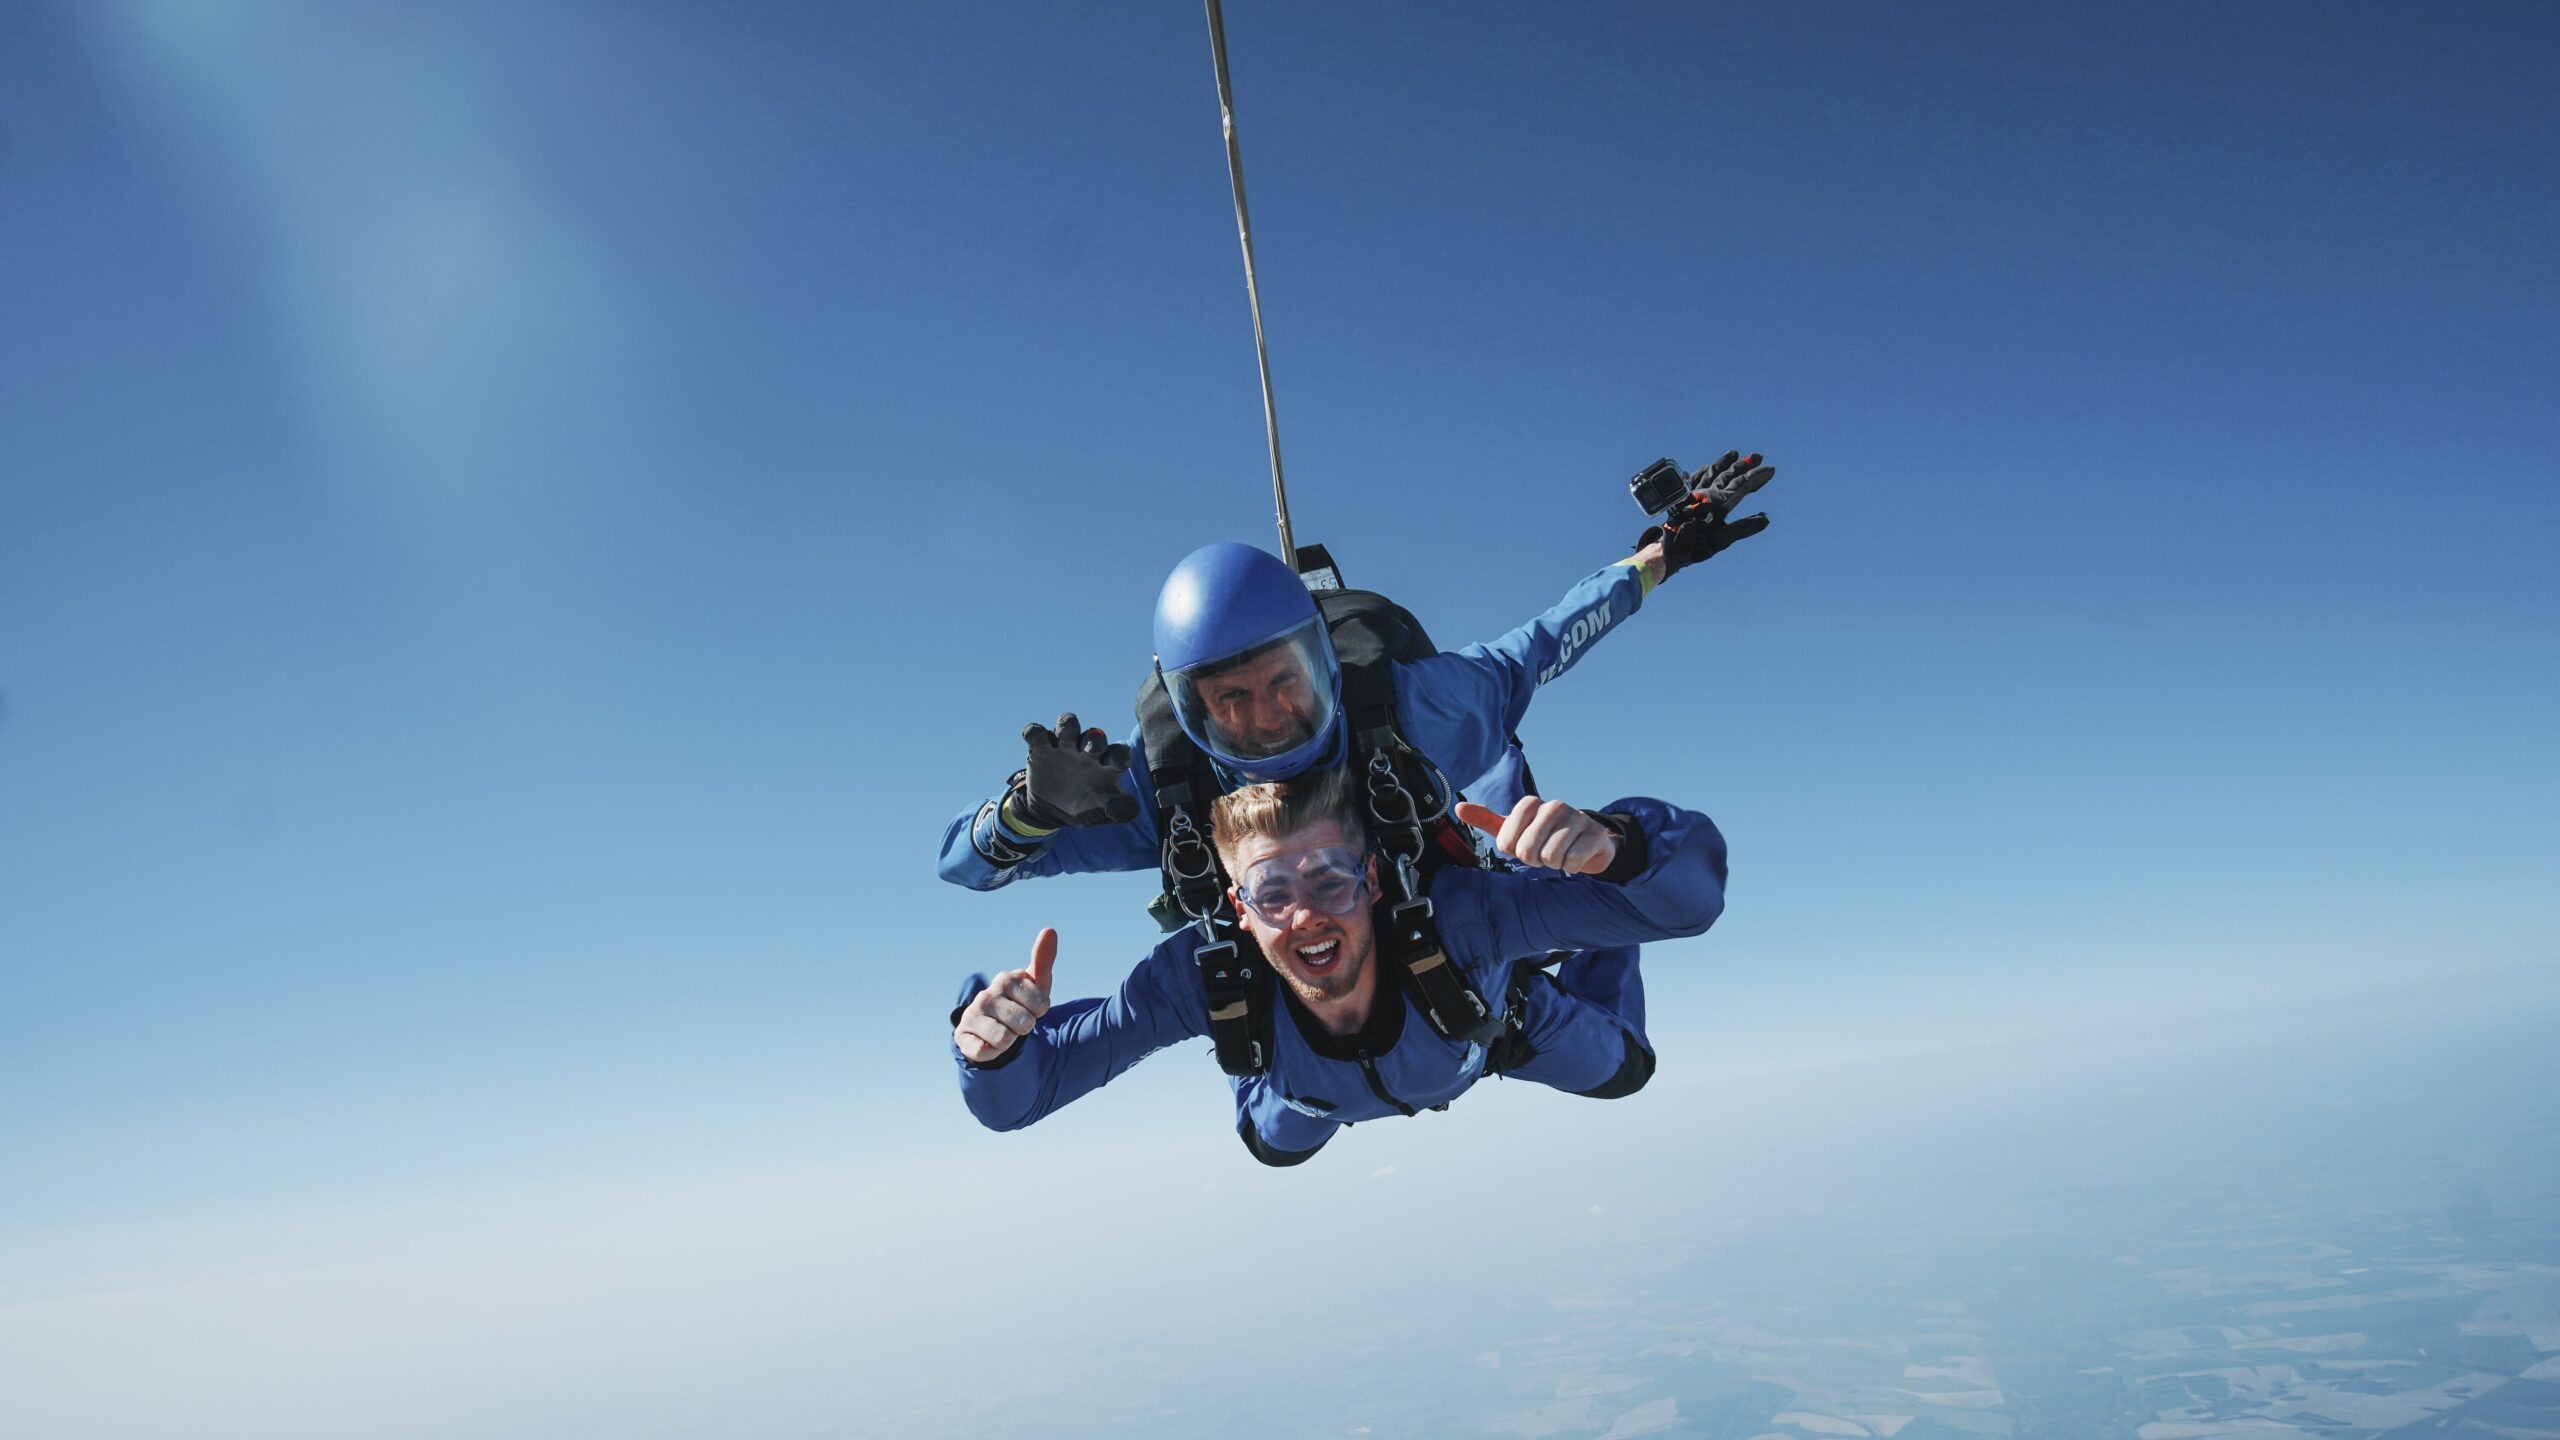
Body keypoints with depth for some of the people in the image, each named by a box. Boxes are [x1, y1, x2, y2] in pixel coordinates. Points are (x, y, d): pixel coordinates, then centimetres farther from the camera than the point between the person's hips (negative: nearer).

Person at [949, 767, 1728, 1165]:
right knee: (1272, 1145, 33)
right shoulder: (1206, 978, -46)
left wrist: (1613, 847, -74)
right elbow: (1014, 1098, -38)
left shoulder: (1450, 914, -50)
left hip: (1483, 1019, -1)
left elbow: (1690, 897, -50)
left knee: (1619, 1071, 24)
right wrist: (991, 1042, -62)